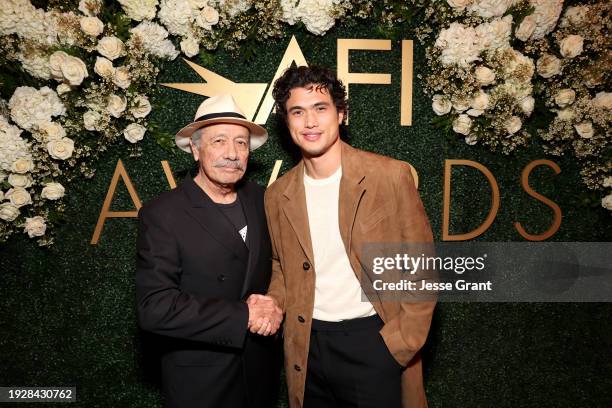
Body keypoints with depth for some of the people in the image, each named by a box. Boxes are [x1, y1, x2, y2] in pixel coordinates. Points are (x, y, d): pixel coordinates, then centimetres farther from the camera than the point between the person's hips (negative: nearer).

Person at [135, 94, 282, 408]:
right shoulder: (161, 215, -17)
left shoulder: (261, 200, -4)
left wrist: (273, 309, -10)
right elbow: (154, 307, -22)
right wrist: (243, 316, -22)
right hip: (199, 378, -4)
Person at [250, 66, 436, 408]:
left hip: (374, 340, -3)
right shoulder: (278, 196, 2)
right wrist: (274, 302, -4)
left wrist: (401, 342, -10)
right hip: (307, 348, 4)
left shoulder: (392, 175, -9)